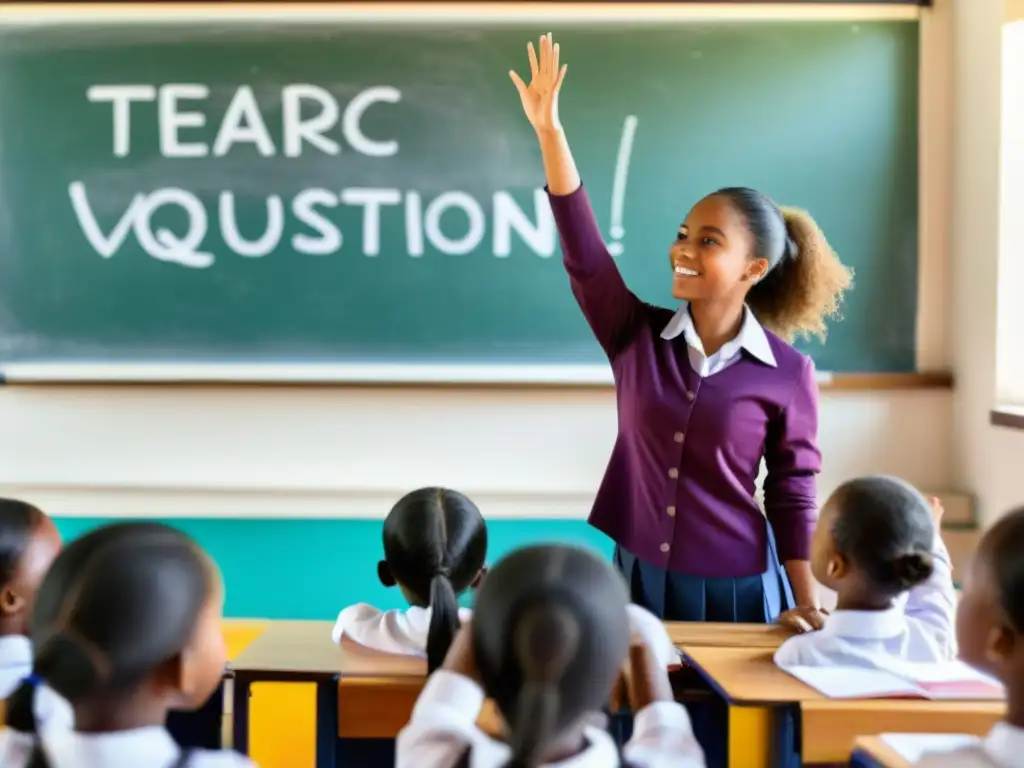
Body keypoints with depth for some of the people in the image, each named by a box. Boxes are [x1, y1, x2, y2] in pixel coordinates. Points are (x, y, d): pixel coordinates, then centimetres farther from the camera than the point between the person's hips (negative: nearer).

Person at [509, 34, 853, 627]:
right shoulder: (637, 336, -4)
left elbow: (793, 493, -3)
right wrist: (549, 129, -21)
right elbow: (582, 249, -14)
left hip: (735, 589, -2)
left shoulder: (788, 373, -10)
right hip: (637, 577, 3)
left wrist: (810, 608, -2)